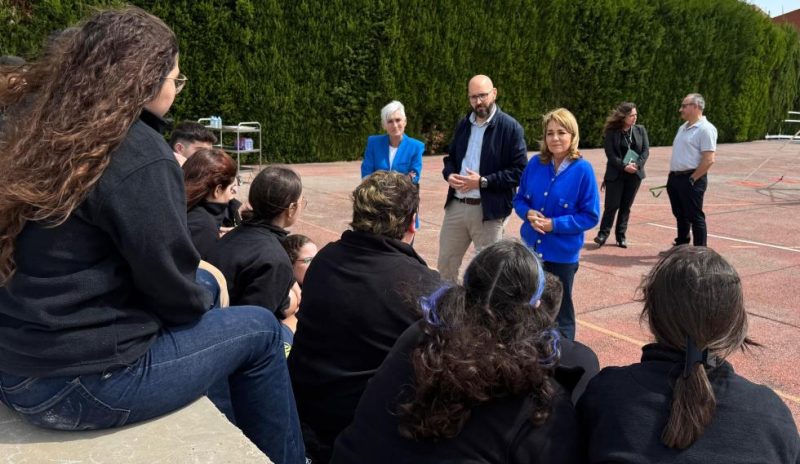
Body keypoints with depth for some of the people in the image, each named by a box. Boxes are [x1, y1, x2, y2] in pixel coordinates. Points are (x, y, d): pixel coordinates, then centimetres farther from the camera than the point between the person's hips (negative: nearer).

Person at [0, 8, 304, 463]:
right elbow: (173, 287, -16)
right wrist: (201, 303, 4)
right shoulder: (138, 154, -21)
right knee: (260, 329, 7)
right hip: (84, 385, -8)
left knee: (205, 287, 25)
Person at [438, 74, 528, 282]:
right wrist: (449, 175, -3)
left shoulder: (510, 127, -9)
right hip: (456, 205, 6)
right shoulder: (463, 124, 11)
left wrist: (483, 181, -19)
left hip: (488, 210, -6)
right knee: (445, 263, 15)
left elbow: (519, 171, -13)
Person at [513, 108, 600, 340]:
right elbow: (519, 199, 8)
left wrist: (555, 224, -20)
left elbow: (591, 216, -11)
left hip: (562, 254, -4)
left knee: (560, 314, 12)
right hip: (531, 249, 4)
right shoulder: (535, 163, -1)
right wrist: (528, 213, -13)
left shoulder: (582, 170, -13)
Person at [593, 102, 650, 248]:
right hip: (615, 174, -3)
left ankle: (621, 235, 14)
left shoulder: (640, 130, 6)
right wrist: (624, 166, -20)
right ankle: (603, 234, 6)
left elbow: (646, 150, 2)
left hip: (635, 174, 3)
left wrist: (637, 165, -14)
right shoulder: (611, 132, -5)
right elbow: (610, 154, -11)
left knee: (626, 206, 7)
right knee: (612, 205, -4)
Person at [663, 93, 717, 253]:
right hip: (675, 178, 9)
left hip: (691, 179, -9)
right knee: (680, 215, 17)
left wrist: (692, 179, -17)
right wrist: (672, 176, 14)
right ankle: (680, 247, 30)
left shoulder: (705, 129, -13)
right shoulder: (683, 127, 15)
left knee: (695, 217, -1)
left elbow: (709, 160, -19)